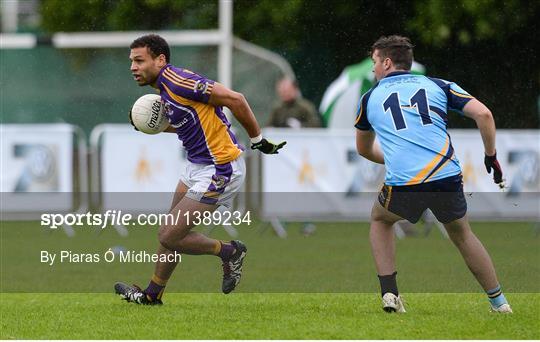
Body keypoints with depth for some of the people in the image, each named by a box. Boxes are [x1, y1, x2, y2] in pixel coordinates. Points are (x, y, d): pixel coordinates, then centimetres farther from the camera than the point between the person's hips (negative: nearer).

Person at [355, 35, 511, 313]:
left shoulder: (370, 98, 18)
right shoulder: (438, 85, 16)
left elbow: (364, 149, 35)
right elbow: (483, 114, 3)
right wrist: (491, 155, 15)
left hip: (402, 185, -1)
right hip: (448, 180, 1)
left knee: (380, 220, 31)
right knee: (462, 235, 28)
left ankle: (389, 294, 16)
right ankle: (499, 303, 28)